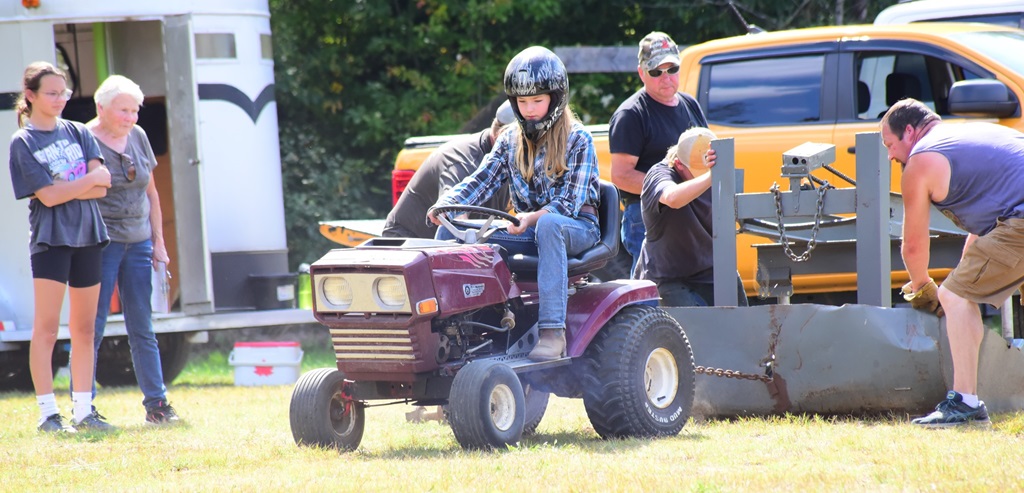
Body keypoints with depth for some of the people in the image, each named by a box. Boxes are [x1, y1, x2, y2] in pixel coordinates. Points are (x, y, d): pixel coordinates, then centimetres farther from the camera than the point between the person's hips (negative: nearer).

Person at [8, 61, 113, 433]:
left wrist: (64, 188, -12)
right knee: (46, 329, -8)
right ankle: (47, 413, -7)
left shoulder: (77, 132, 12)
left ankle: (83, 410, 12)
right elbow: (48, 196, -12)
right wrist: (89, 179, -6)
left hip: (87, 236, 5)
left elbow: (102, 186, 1)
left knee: (85, 329, 7)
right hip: (50, 238, -5)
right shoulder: (22, 143, -3)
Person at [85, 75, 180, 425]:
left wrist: (158, 243, 14)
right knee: (92, 326, -4)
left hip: (138, 242, 6)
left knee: (142, 328, 7)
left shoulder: (138, 137, 10)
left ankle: (156, 404, 9)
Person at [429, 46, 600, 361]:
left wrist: (532, 218, -33)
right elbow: (482, 181, 1)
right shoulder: (511, 141, 11)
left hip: (578, 226, -5)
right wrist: (446, 204, -20)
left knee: (548, 224, -42)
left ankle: (552, 329, -47)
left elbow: (570, 200, -15)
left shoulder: (578, 140, -5)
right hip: (528, 228, 5)